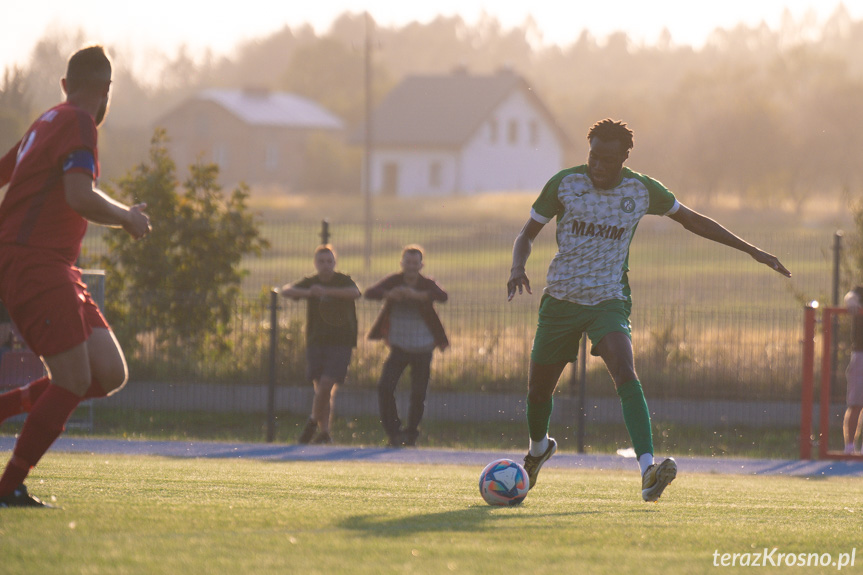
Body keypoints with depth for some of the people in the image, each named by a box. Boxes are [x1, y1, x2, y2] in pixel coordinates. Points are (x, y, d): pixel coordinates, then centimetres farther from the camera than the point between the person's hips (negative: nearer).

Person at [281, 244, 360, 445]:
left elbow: (355, 293, -23)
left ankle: (313, 423, 4)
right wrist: (308, 293, -29)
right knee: (321, 389, 3)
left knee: (326, 385, -15)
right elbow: (286, 290, -8)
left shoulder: (343, 281, 0)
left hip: (340, 343, -3)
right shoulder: (310, 283, 7)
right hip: (316, 341, 3)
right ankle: (325, 432, 13)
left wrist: (326, 291, -34)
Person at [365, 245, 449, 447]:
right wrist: (388, 294, -39)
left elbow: (443, 296, -27)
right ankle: (393, 432, -6)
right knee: (385, 387, -16)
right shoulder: (393, 281, -3)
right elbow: (370, 293, -18)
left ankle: (410, 434, 22)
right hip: (399, 347, 1)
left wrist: (417, 295, -42)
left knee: (418, 394, 1)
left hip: (422, 349, -1)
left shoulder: (427, 285, -6)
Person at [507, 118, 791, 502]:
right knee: (539, 388, 9)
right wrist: (518, 268, -19)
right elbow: (528, 233, 3)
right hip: (560, 298, 1)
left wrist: (751, 251, 11)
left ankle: (648, 471, -40)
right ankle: (539, 448, 45)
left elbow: (691, 220, 11)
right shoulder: (565, 184, -7)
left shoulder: (642, 190, -4)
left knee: (625, 373, -27)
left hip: (610, 301, -1)